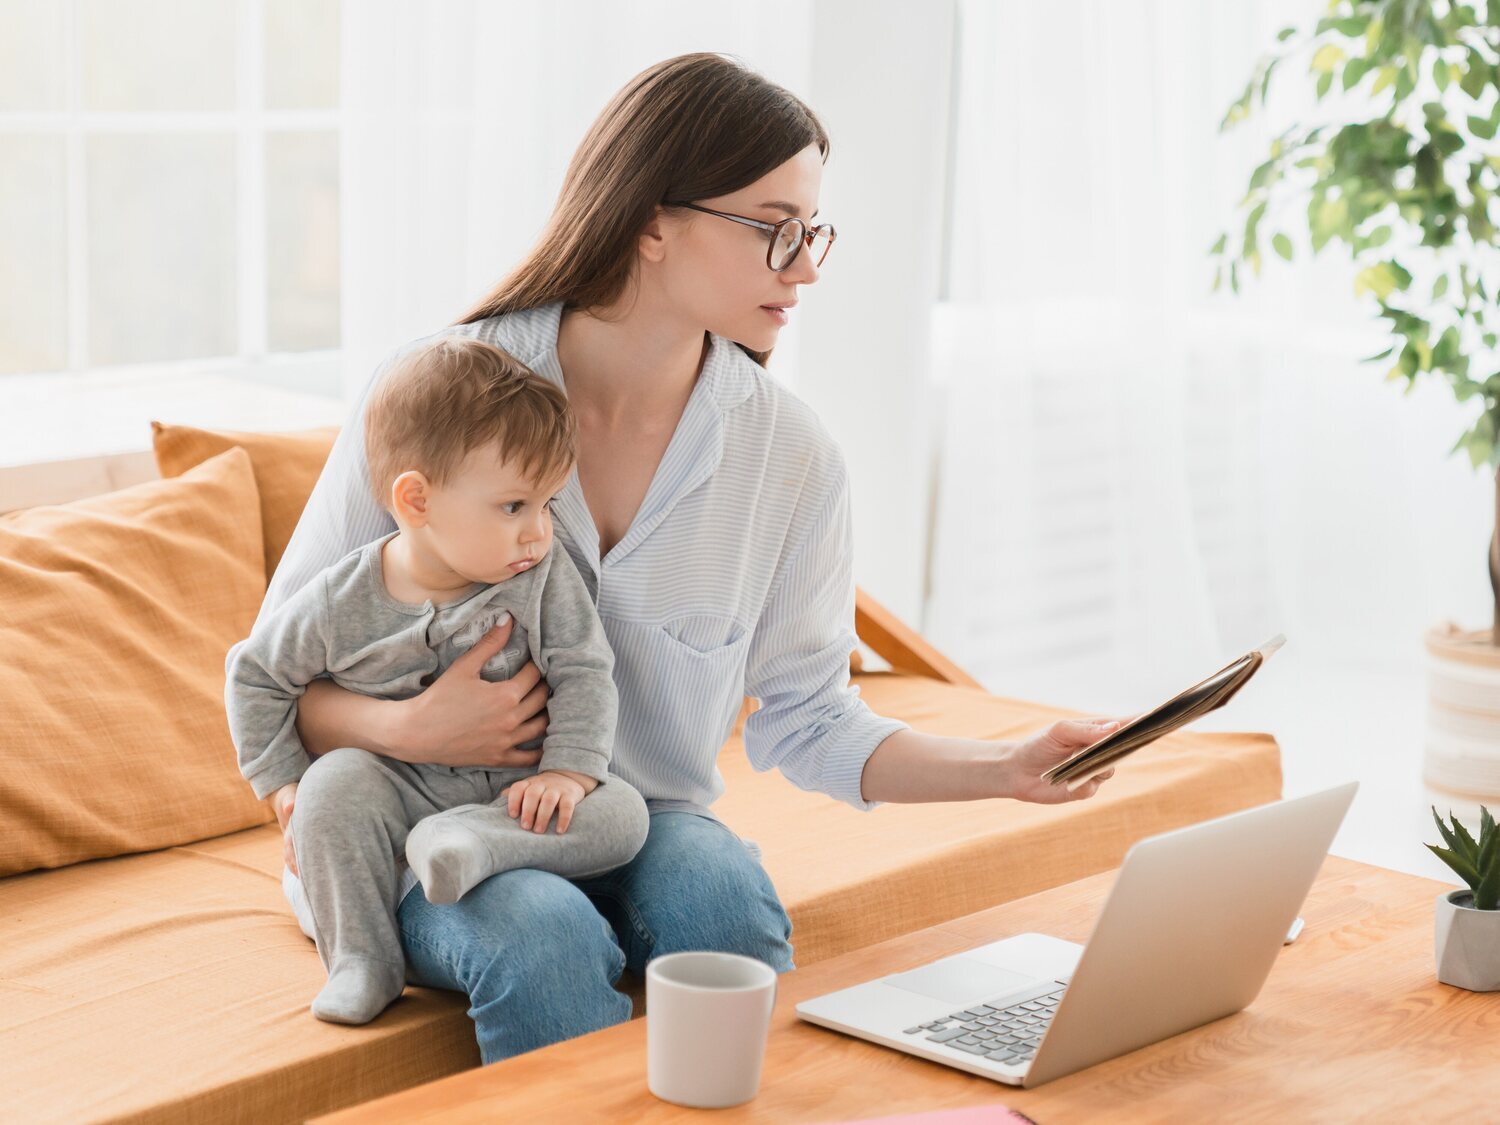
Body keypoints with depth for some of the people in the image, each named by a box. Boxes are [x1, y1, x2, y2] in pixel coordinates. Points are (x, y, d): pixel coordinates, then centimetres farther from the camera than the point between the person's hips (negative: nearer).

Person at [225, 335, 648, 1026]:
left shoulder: (544, 578, -9)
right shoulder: (341, 604, -12)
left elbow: (583, 673, -8)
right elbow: (254, 675, 2)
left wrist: (569, 769, -22)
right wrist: (283, 779, -1)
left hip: (512, 789, 1)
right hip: (399, 788, -1)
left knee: (621, 814, -23)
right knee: (336, 781, -30)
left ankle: (469, 840, -36)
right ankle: (361, 961, -20)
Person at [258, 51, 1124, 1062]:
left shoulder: (791, 455, -5)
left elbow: (808, 722, 3)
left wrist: (1002, 770, -12)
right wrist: (407, 730, -25)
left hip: (649, 829, 2)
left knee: (724, 892, -32)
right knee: (547, 936, -35)